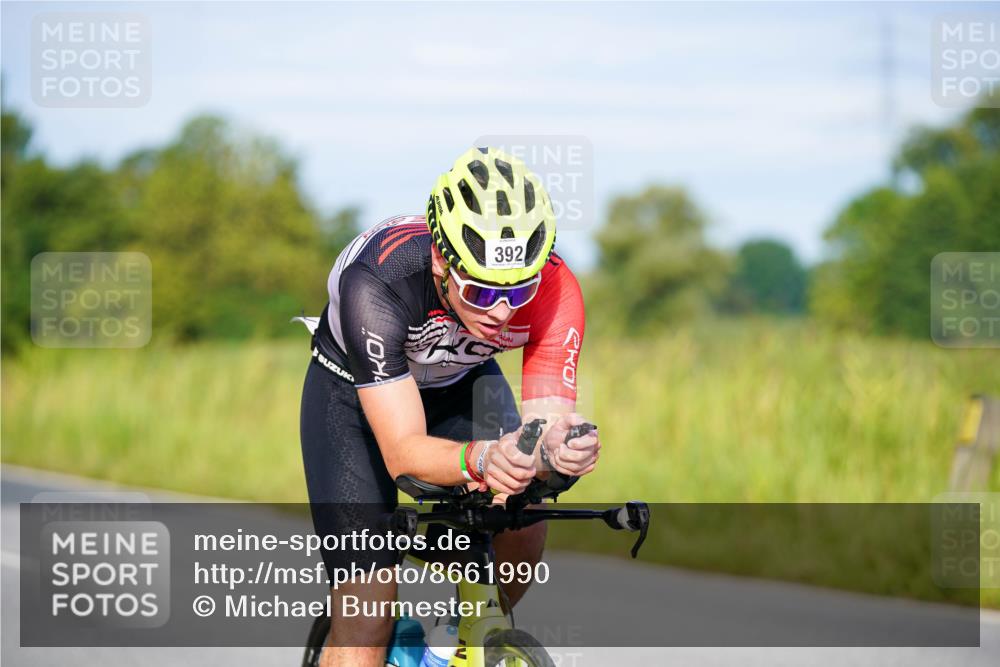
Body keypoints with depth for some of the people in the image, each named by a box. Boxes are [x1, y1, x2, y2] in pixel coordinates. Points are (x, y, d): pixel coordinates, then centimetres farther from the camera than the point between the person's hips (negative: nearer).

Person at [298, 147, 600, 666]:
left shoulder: (553, 288, -33)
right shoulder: (377, 282, -41)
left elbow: (546, 418, -33)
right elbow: (403, 450, -42)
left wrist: (558, 447, -57)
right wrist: (479, 459, -62)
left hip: (462, 380, 3)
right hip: (353, 388, -3)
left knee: (522, 524, -20)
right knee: (368, 607, -14)